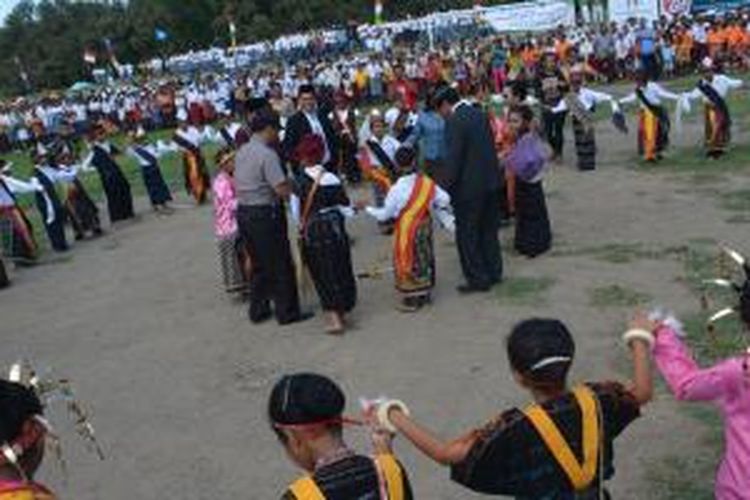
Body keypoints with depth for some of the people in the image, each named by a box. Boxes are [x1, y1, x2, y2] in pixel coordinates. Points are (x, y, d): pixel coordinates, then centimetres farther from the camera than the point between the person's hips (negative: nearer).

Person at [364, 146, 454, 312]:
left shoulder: (397, 189, -19)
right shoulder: (427, 182, -5)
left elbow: (385, 214, -13)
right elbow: (443, 199, 0)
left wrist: (369, 209, 4)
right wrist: (448, 220, 13)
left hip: (407, 231, -5)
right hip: (425, 227, 6)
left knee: (407, 263, 8)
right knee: (424, 259, 19)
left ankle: (412, 300, 15)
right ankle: (425, 294, 32)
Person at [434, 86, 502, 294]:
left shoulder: (454, 121, -16)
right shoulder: (481, 115, 8)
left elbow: (453, 159, -19)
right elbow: (490, 147, 12)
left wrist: (445, 189, -13)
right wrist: (493, 176, 18)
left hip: (469, 187, -8)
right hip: (491, 182, 8)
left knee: (467, 235, 4)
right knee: (488, 230, 19)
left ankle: (478, 279, 10)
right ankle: (494, 273, 29)